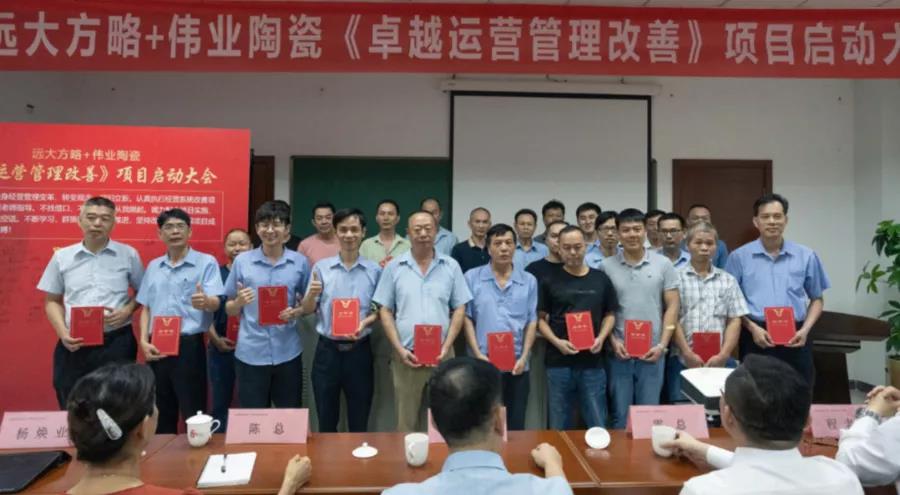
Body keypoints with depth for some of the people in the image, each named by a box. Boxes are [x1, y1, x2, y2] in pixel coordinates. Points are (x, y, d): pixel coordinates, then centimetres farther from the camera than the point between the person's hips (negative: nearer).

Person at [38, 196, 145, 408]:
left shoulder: (128, 255, 2)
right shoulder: (62, 257, 7)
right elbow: (52, 301, 12)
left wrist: (128, 310, -8)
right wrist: (62, 332, -3)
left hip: (116, 342, -2)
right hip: (74, 345, 2)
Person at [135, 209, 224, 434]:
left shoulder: (206, 262, -4)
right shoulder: (153, 266, 13)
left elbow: (216, 303, -14)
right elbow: (146, 308, 15)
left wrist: (205, 302, -38)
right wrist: (143, 341, 1)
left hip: (189, 345, -5)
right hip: (157, 347, 5)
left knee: (194, 413, 0)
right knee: (162, 412, 15)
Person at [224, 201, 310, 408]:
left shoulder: (300, 262, 1)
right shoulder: (241, 261, 0)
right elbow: (229, 310, 6)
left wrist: (296, 312, -12)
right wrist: (239, 301, -15)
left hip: (288, 353, 1)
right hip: (250, 354, 0)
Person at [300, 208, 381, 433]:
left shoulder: (374, 270, -1)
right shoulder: (321, 267, 0)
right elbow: (307, 310, 3)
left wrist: (364, 323, -15)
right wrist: (312, 294, -18)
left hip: (359, 350, 0)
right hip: (327, 349, 1)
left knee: (359, 420, 11)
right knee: (326, 419, 13)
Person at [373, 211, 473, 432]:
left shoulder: (451, 266, 4)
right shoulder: (394, 267, 3)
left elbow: (459, 309, 4)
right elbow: (385, 311, 3)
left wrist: (446, 347, -6)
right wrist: (400, 349, -6)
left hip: (441, 355, 0)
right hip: (407, 355, 0)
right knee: (406, 421, 9)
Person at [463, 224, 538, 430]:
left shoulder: (529, 281, 5)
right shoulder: (472, 278, 0)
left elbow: (532, 321, 5)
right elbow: (467, 318, -1)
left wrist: (524, 357, -5)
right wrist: (478, 354, -9)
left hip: (517, 365, 2)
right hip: (483, 364, -1)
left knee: (515, 426, 11)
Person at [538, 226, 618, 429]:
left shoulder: (601, 279, 6)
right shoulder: (550, 281, 1)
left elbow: (610, 314, 11)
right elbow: (541, 318, 3)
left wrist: (601, 338, -7)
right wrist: (556, 342, -13)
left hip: (593, 362, 1)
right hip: (559, 362, -1)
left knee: (597, 424, 9)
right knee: (559, 426, 11)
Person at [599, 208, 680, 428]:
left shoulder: (663, 264, 2)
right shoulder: (606, 266, 0)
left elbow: (672, 307, 2)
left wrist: (662, 344, -6)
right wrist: (613, 340, -7)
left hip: (652, 351, 0)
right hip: (619, 351, 0)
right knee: (620, 414, 10)